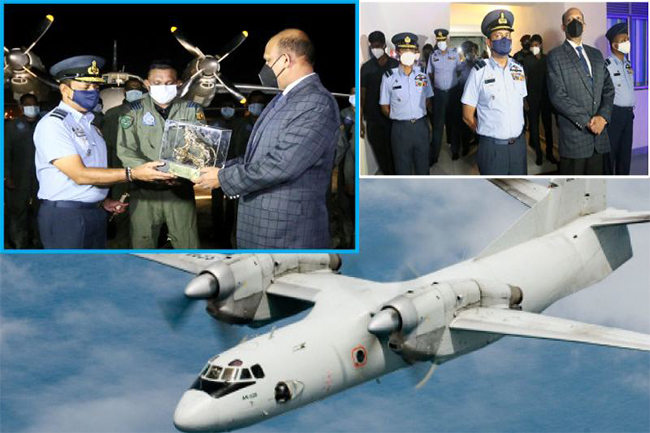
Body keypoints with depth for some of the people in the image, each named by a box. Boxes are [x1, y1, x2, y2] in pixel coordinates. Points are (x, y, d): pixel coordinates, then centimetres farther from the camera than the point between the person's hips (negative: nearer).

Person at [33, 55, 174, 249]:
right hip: (65, 216, -8)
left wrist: (103, 201, 5)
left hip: (95, 211, 8)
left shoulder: (89, 123, 14)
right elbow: (79, 174, -20)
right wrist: (133, 174, -23)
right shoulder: (52, 124, -13)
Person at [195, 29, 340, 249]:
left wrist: (223, 178, -14)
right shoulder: (284, 98, 15)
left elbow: (281, 164, -23)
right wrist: (222, 168, 6)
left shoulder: (318, 104, -17)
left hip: (289, 233, -9)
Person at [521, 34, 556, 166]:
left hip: (546, 97, 2)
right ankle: (538, 153, 8)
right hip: (533, 98, -2)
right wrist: (525, 99, -10)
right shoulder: (527, 60, -1)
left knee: (548, 125, 5)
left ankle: (549, 152, 12)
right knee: (534, 125, 2)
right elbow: (525, 79, -3)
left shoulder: (547, 59, 4)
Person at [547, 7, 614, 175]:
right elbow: (558, 96, -10)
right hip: (573, 135, -5)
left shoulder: (596, 54, 16)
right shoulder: (555, 56, -1)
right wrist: (587, 122, -14)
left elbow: (608, 89, 13)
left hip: (599, 132, 5)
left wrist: (603, 117, -6)